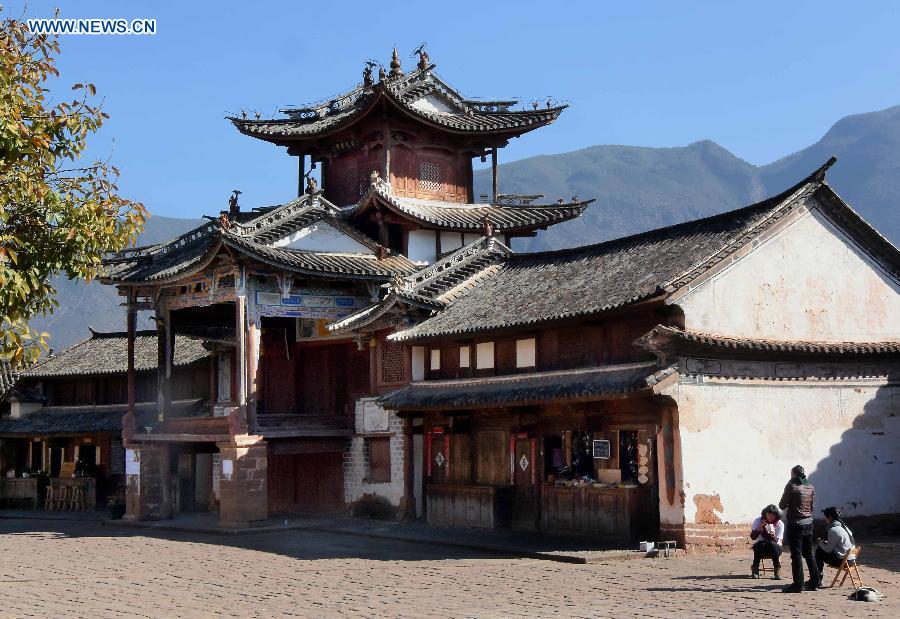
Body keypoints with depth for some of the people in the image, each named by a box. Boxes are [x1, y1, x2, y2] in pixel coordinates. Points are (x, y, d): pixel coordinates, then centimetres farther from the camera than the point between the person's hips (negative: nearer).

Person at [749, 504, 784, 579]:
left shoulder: (780, 524, -8)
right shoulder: (758, 521, -6)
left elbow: (776, 542, -17)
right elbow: (752, 537, -15)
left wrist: (773, 535, -38)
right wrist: (759, 528, -29)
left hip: (774, 549, 0)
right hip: (760, 548, 0)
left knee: (772, 545, -34)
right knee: (760, 545, -34)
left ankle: (777, 571, -24)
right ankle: (755, 569, -21)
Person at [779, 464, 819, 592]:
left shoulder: (791, 486, -12)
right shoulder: (811, 487, 5)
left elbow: (782, 505, -7)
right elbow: (812, 505, 14)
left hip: (795, 524, -6)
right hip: (808, 524, 6)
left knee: (796, 555, -3)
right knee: (809, 554, 16)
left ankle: (797, 584, -3)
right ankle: (814, 582, 20)